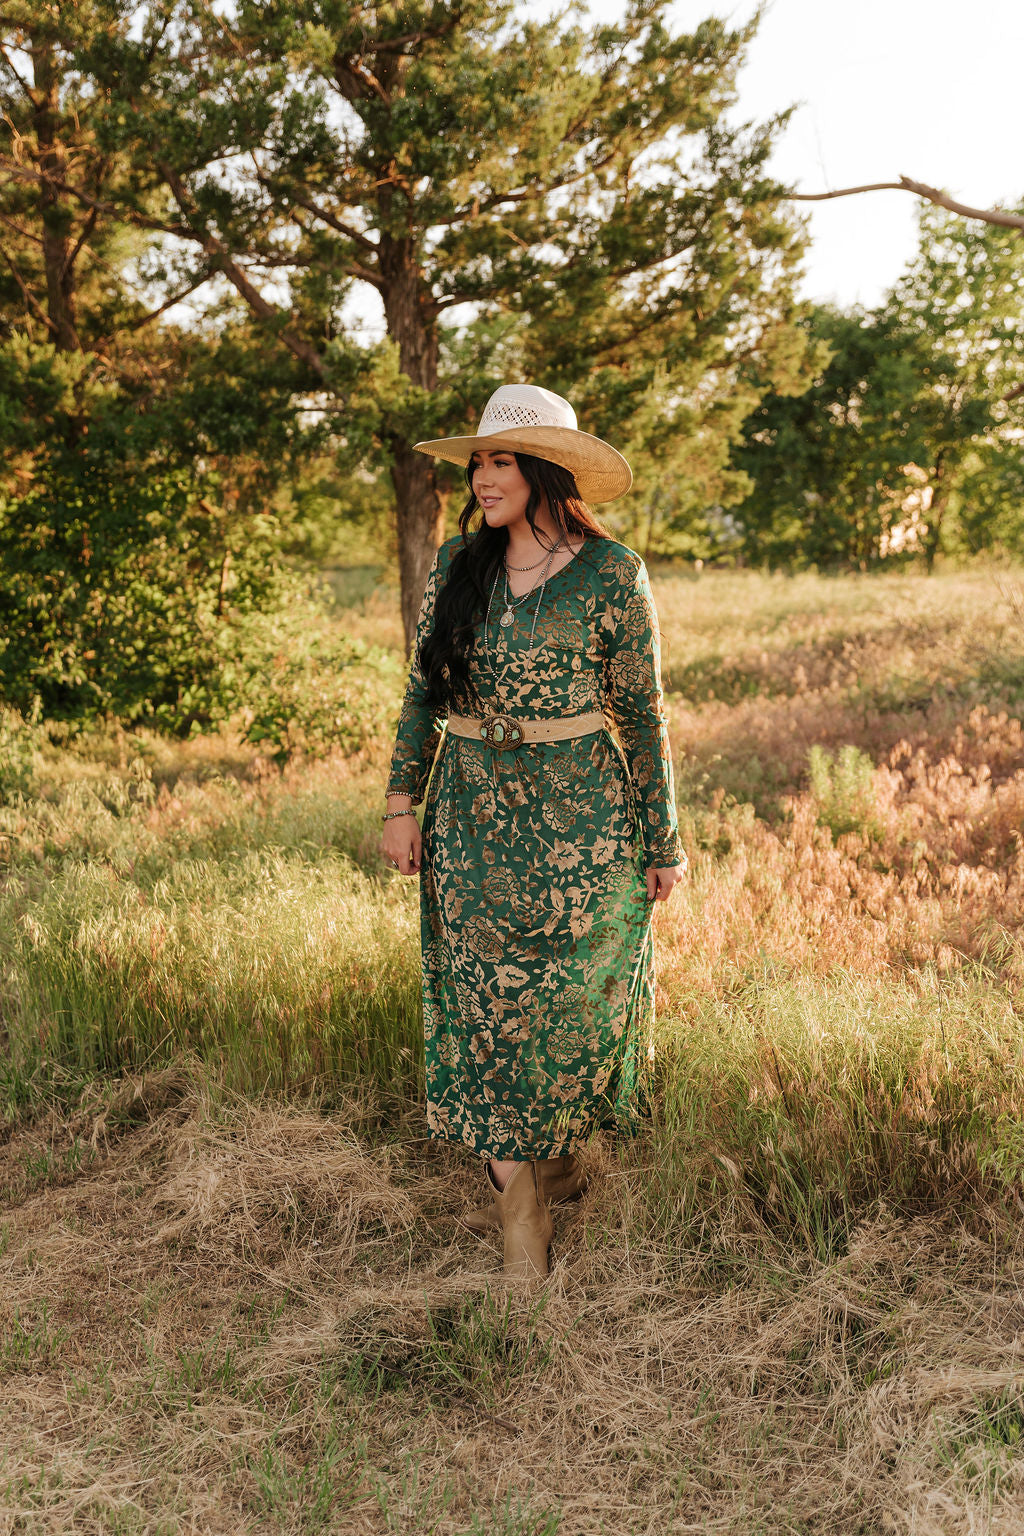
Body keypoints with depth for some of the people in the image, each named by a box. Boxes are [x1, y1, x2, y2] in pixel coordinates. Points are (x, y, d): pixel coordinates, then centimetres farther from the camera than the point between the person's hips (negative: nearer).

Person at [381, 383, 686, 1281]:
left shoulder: (612, 574, -7)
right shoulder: (457, 565, 4)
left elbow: (642, 714, -2)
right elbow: (423, 693, 10)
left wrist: (663, 843, 0)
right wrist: (402, 802, 3)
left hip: (579, 819, -3)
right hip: (473, 816, 4)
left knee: (568, 1005, 6)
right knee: (487, 1006, 6)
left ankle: (561, 1159, 32)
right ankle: (522, 1223, 19)